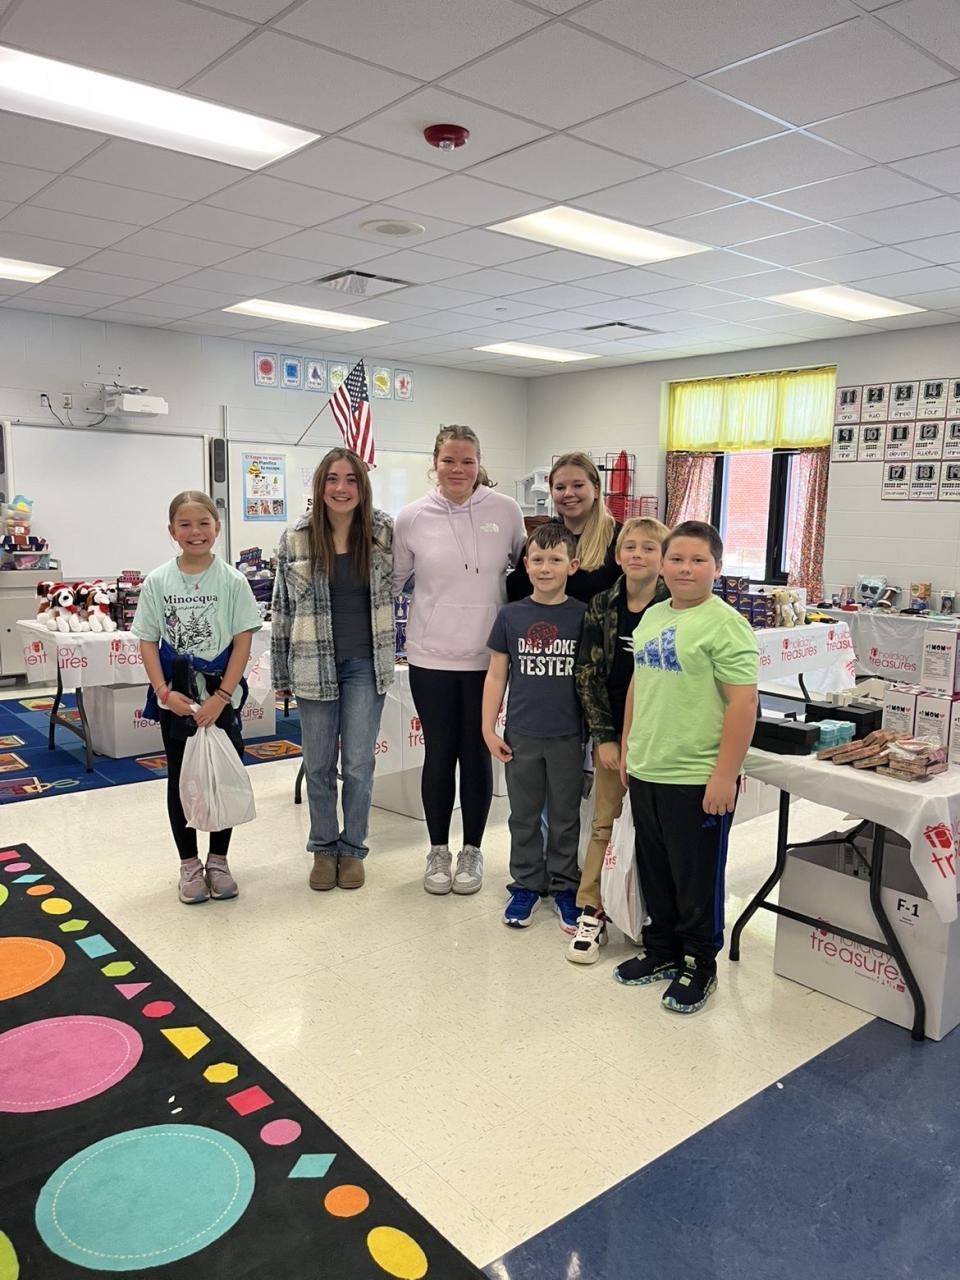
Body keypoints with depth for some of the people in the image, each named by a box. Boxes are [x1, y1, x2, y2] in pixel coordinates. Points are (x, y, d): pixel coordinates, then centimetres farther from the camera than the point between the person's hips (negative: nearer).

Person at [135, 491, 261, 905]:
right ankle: (189, 864, 24)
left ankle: (218, 860, 23)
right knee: (180, 779, 10)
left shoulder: (232, 581, -5)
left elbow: (242, 642, -7)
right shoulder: (157, 581, -2)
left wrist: (220, 697, -13)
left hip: (222, 696, -1)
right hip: (175, 697, 1)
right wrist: (164, 692, -12)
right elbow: (148, 642, 0)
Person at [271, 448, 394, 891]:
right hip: (314, 666, 0)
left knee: (359, 764, 5)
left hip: (365, 664, 0)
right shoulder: (295, 539, -3)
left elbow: (396, 586, 12)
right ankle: (323, 848, 28)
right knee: (318, 766, 10)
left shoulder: (384, 532, -1)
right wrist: (281, 675, 3)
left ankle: (352, 849, 23)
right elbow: (282, 609, 2)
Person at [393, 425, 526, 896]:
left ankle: (472, 850, 27)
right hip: (431, 656, 0)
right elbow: (393, 581, 9)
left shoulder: (506, 511, -2)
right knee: (439, 754, 8)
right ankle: (438, 851, 26)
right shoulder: (413, 518, -2)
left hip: (487, 657, 0)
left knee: (476, 753, 9)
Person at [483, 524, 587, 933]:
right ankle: (527, 884, 28)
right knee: (524, 815, 13)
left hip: (567, 735, -1)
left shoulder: (583, 616, -4)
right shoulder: (511, 615, -2)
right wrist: (489, 729, 0)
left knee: (565, 816, 12)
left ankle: (564, 886, 27)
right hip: (521, 735, 1)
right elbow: (496, 675, 3)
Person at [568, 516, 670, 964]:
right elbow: (588, 674, -1)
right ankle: (591, 914, 16)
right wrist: (604, 736, -6)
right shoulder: (602, 607, -2)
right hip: (611, 732, 2)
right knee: (603, 823, 8)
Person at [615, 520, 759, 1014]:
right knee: (654, 871, 19)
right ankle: (662, 951, 37)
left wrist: (725, 775, -19)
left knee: (697, 879, 8)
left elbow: (743, 702, -18)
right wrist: (627, 748, 16)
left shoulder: (725, 624, -14)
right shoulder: (652, 616, 9)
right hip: (646, 771, 7)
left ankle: (699, 966, 26)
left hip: (697, 779, -7)